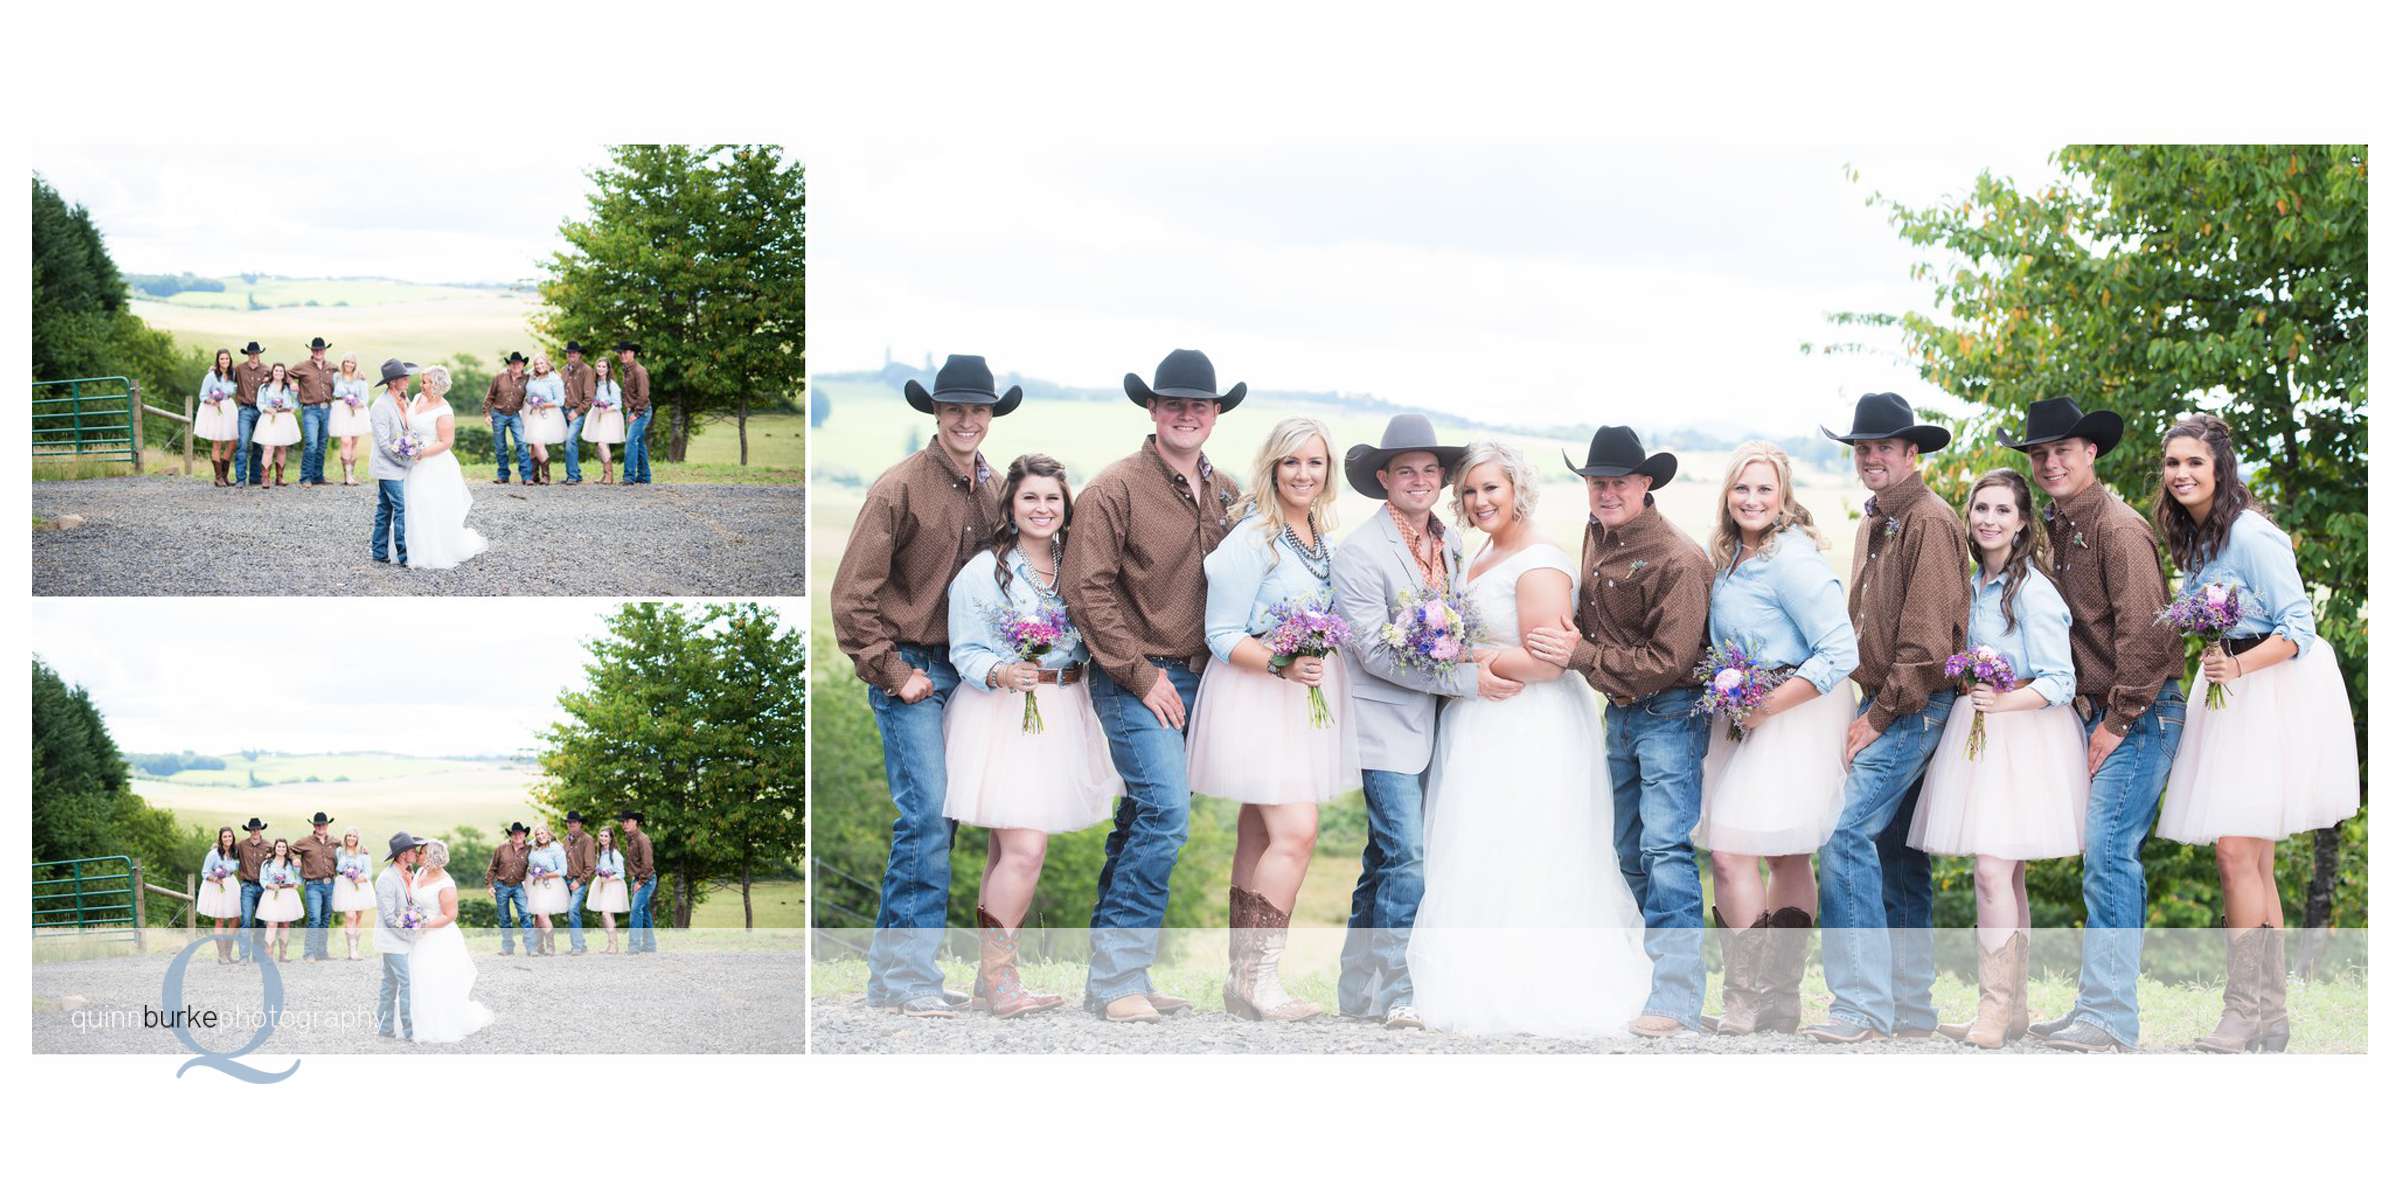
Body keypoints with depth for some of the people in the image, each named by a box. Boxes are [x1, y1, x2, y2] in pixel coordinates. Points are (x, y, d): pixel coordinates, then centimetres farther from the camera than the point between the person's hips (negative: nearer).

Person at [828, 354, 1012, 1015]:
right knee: (928, 810, -13)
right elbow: (852, 596, -10)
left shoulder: (994, 490, 9)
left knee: (938, 815, 7)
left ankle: (896, 969, 14)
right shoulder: (900, 487, -10)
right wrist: (893, 674, -11)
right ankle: (904, 972, -6)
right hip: (910, 668, -6)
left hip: (967, 668, 6)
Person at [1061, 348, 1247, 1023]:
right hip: (1136, 680, -7)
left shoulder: (1227, 494, 12)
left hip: (1196, 680, 7)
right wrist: (1143, 676, -12)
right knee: (1166, 812, -18)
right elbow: (1087, 589, -11)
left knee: (1144, 821, 9)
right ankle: (1117, 977, -11)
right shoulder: (1115, 488, -8)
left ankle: (1109, 978, 15)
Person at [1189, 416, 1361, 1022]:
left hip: (1307, 699, 8)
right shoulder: (1251, 539, -13)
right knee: (1296, 831, -16)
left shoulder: (1320, 537, 12)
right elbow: (1222, 637, -13)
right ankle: (1260, 978, -11)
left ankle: (1241, 976, 10)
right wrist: (1280, 665, -25)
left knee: (1258, 836, 8)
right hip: (1258, 699, -8)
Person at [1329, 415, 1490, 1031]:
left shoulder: (1452, 542, 11)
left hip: (1431, 725, 7)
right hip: (1387, 729, -7)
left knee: (1385, 859, 13)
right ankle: (1395, 992, -2)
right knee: (1406, 861, -11)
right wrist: (1469, 679, -17)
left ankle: (1358, 987, 20)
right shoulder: (1360, 553, -11)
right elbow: (1374, 651, -16)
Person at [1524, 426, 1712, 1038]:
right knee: (1627, 851, 13)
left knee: (1665, 845, -16)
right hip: (1620, 712, 9)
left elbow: (1668, 661, -23)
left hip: (1669, 712, -9)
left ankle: (1677, 999, -18)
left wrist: (1580, 656, -21)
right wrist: (1574, 636, 2)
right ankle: (1639, 974, 23)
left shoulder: (1678, 560, -21)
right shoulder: (1598, 533, 5)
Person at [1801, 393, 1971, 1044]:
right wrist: (1866, 710, 10)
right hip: (1881, 705, 10)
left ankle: (1863, 1005, -16)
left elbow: (1926, 640, -18)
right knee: (1897, 852, 12)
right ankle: (1911, 1007, 18)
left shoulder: (1930, 522, -13)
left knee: (1847, 839, -17)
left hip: (1914, 708, -10)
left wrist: (1878, 719, -15)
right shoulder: (1874, 523, 18)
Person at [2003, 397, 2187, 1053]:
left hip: (2141, 712, -9)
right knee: (2106, 856, 10)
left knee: (2108, 854, -13)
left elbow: (2144, 634, -19)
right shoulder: (2055, 527, 14)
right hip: (2097, 709, 9)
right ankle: (2103, 1002, 14)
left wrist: (2117, 723, -15)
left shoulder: (2117, 527, -14)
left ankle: (2109, 1018, -12)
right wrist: (2087, 711, 11)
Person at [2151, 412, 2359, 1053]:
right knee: (2254, 862, 9)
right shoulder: (2194, 539, 13)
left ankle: (2242, 1016, -10)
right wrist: (2211, 659, 6)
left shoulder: (2250, 535, -15)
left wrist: (2239, 666, -29)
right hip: (2232, 693, 9)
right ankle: (2272, 1014, 14)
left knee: (2237, 852, -13)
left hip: (2277, 687, -9)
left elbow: (2298, 627, -17)